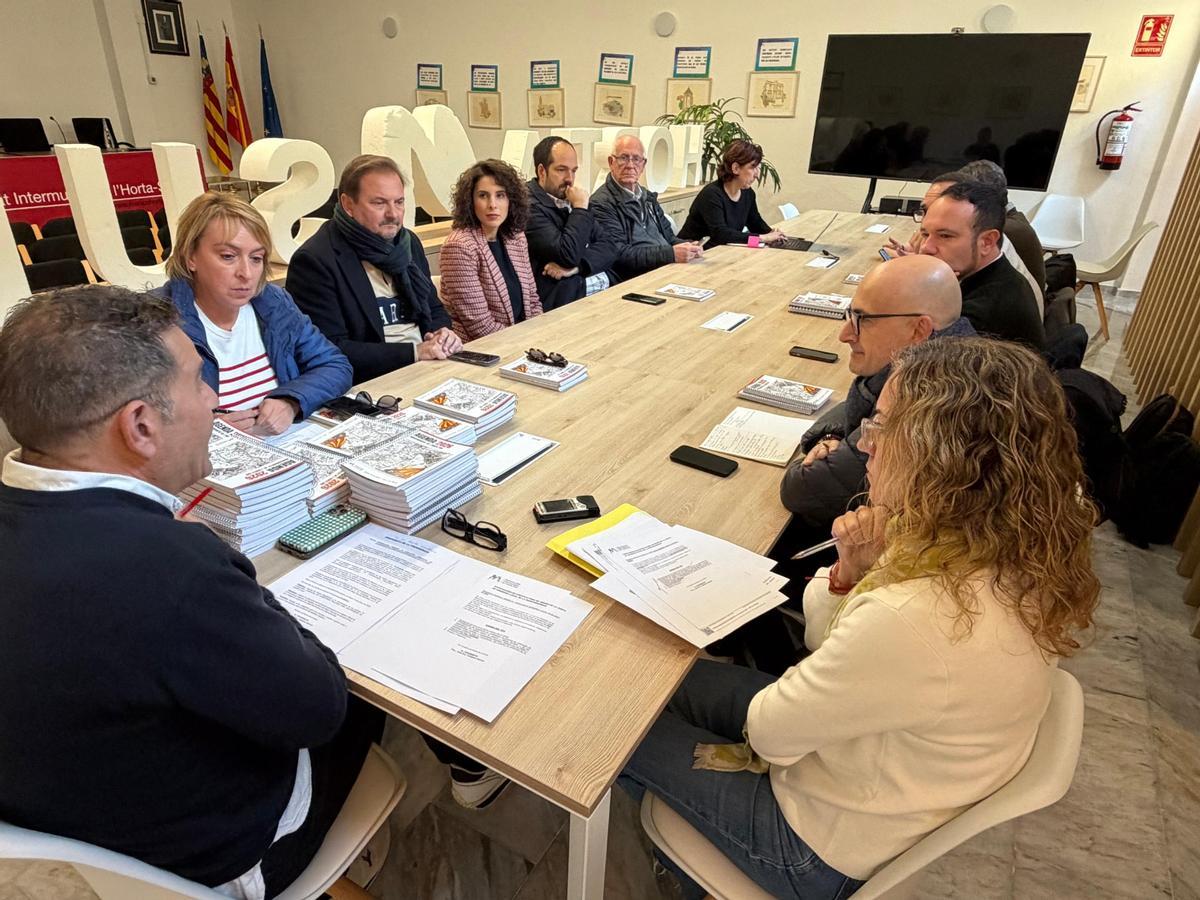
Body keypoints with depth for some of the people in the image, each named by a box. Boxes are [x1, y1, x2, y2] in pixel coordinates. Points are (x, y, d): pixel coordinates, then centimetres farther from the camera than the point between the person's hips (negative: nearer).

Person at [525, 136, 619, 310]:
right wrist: (580, 208, -9)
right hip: (564, 297, -7)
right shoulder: (528, 206, -9)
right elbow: (568, 255, -19)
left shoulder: (570, 199, 16)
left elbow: (608, 247, 8)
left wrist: (576, 265, -11)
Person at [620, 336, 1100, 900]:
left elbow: (770, 731, -25)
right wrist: (851, 572, -22)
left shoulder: (916, 621, -43)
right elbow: (828, 647, -3)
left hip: (830, 849, -7)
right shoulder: (1005, 556, -13)